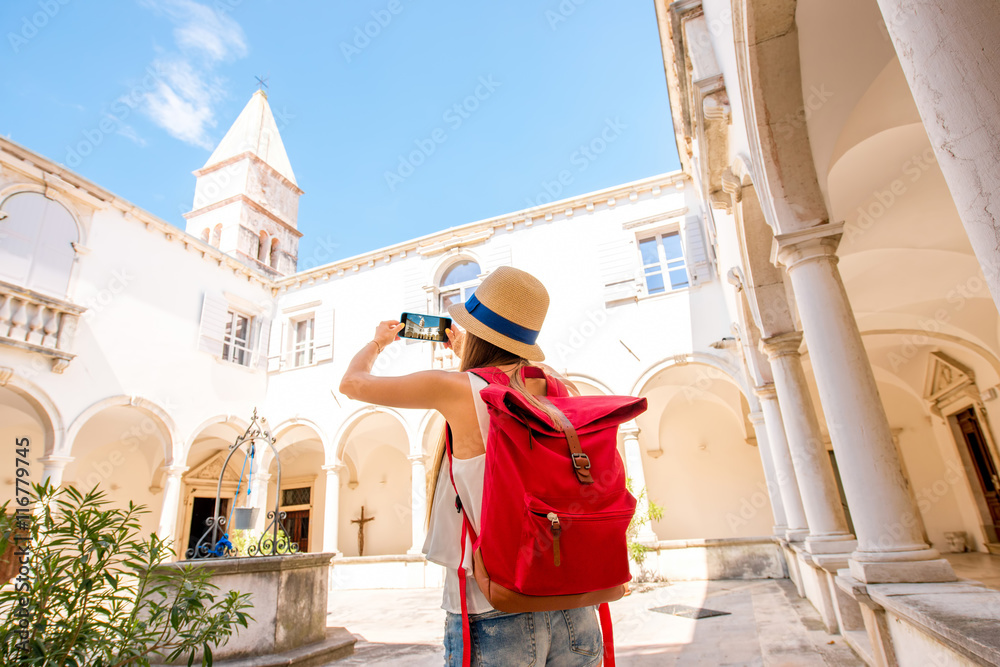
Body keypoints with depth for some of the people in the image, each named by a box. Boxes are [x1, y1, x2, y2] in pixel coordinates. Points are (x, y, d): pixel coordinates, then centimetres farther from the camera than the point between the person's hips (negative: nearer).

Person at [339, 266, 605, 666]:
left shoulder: (457, 389, -14)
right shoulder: (564, 389, 0)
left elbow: (352, 383, 3)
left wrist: (378, 340, 22)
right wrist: (467, 357, 33)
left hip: (492, 617, -5)